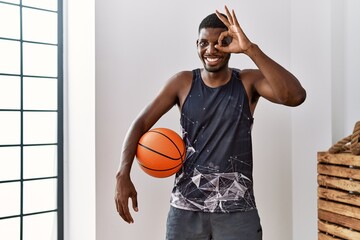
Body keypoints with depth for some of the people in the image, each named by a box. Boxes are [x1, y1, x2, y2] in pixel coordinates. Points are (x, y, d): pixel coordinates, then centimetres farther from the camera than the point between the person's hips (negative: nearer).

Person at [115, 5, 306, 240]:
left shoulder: (248, 81, -4)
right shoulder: (183, 82, -1)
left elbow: (295, 96, -22)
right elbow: (141, 123, -2)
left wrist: (250, 48, -27)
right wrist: (123, 174, -16)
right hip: (185, 208, 2)